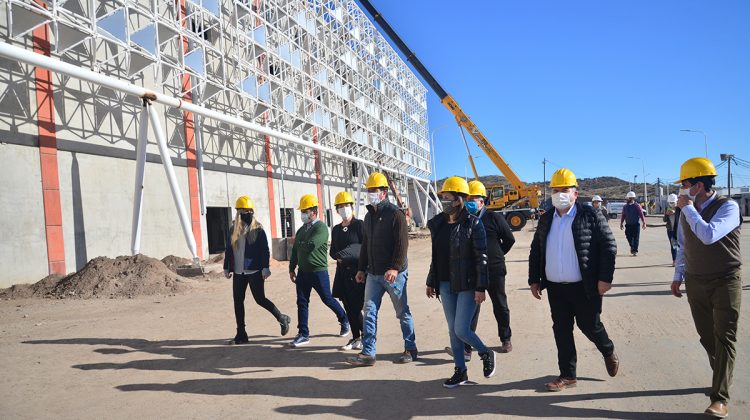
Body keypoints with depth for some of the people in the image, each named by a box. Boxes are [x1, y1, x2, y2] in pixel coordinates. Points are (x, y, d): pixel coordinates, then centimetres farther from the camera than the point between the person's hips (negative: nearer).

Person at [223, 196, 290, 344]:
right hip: (238, 272, 5)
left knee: (260, 299, -4)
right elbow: (228, 250, 14)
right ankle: (241, 335, 14)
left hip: (255, 271, -5)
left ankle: (282, 319, 18)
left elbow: (265, 250, -6)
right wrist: (226, 268, 12)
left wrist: (266, 267, -13)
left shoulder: (258, 229, -3)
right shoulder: (233, 230, 9)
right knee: (238, 301, 5)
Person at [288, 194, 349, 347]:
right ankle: (303, 334, 11)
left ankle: (344, 321, 28)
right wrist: (292, 269, 15)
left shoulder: (321, 228, -13)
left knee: (328, 299, 4)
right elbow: (295, 251, 18)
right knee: (302, 302, 4)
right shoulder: (302, 229, 12)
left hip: (319, 271, -7)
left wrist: (298, 242, -9)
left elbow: (311, 245, -28)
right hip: (303, 272, 7)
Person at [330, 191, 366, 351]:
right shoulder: (336, 229, 14)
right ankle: (356, 338, 20)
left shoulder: (359, 225, -5)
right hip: (343, 272, 6)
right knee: (349, 307, 9)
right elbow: (333, 251, 18)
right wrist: (338, 256, -4)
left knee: (356, 307, -6)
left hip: (358, 271, -6)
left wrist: (347, 253, -17)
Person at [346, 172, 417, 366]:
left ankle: (411, 349, 20)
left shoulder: (395, 214, -10)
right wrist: (361, 268, 17)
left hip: (394, 273, -7)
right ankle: (368, 353, 7)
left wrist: (395, 268, -25)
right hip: (373, 273, 7)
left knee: (403, 312, 6)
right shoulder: (369, 216, 14)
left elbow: (402, 244, -17)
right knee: (369, 312, 3)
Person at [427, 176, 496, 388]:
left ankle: (486, 354, 22)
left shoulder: (473, 223, -10)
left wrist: (480, 288, -14)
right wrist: (431, 282, 15)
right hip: (446, 285, 6)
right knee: (453, 330, 10)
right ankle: (460, 371, 24)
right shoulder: (438, 224, 6)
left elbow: (481, 257, -11)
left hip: (467, 285, -5)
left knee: (461, 330, -7)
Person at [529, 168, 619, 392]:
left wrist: (605, 278, -13)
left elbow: (609, 246, -7)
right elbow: (535, 251, 14)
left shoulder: (590, 216, -6)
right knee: (561, 330, 9)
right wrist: (534, 280, 10)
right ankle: (567, 375, 21)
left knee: (589, 325, 8)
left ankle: (609, 352, 40)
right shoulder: (546, 219, 8)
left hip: (584, 287, -4)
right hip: (555, 288, 5)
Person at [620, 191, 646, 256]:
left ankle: (635, 251, 3)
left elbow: (641, 215, -5)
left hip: (635, 225, -3)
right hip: (628, 225, 3)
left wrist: (644, 223, -10)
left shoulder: (637, 206, -3)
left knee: (635, 238, -3)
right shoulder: (625, 207, 9)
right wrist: (621, 224, 10)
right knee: (629, 237, 5)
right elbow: (623, 216, 13)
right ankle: (632, 247, 29)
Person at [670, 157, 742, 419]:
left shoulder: (727, 207, -14)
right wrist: (678, 276, 14)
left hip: (725, 282, -5)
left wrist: (688, 209, -22)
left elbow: (709, 235, -31)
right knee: (707, 336, 12)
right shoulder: (686, 211, 4)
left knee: (724, 338, -4)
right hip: (696, 282, 5)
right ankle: (722, 379, 31)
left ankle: (720, 398, -2)